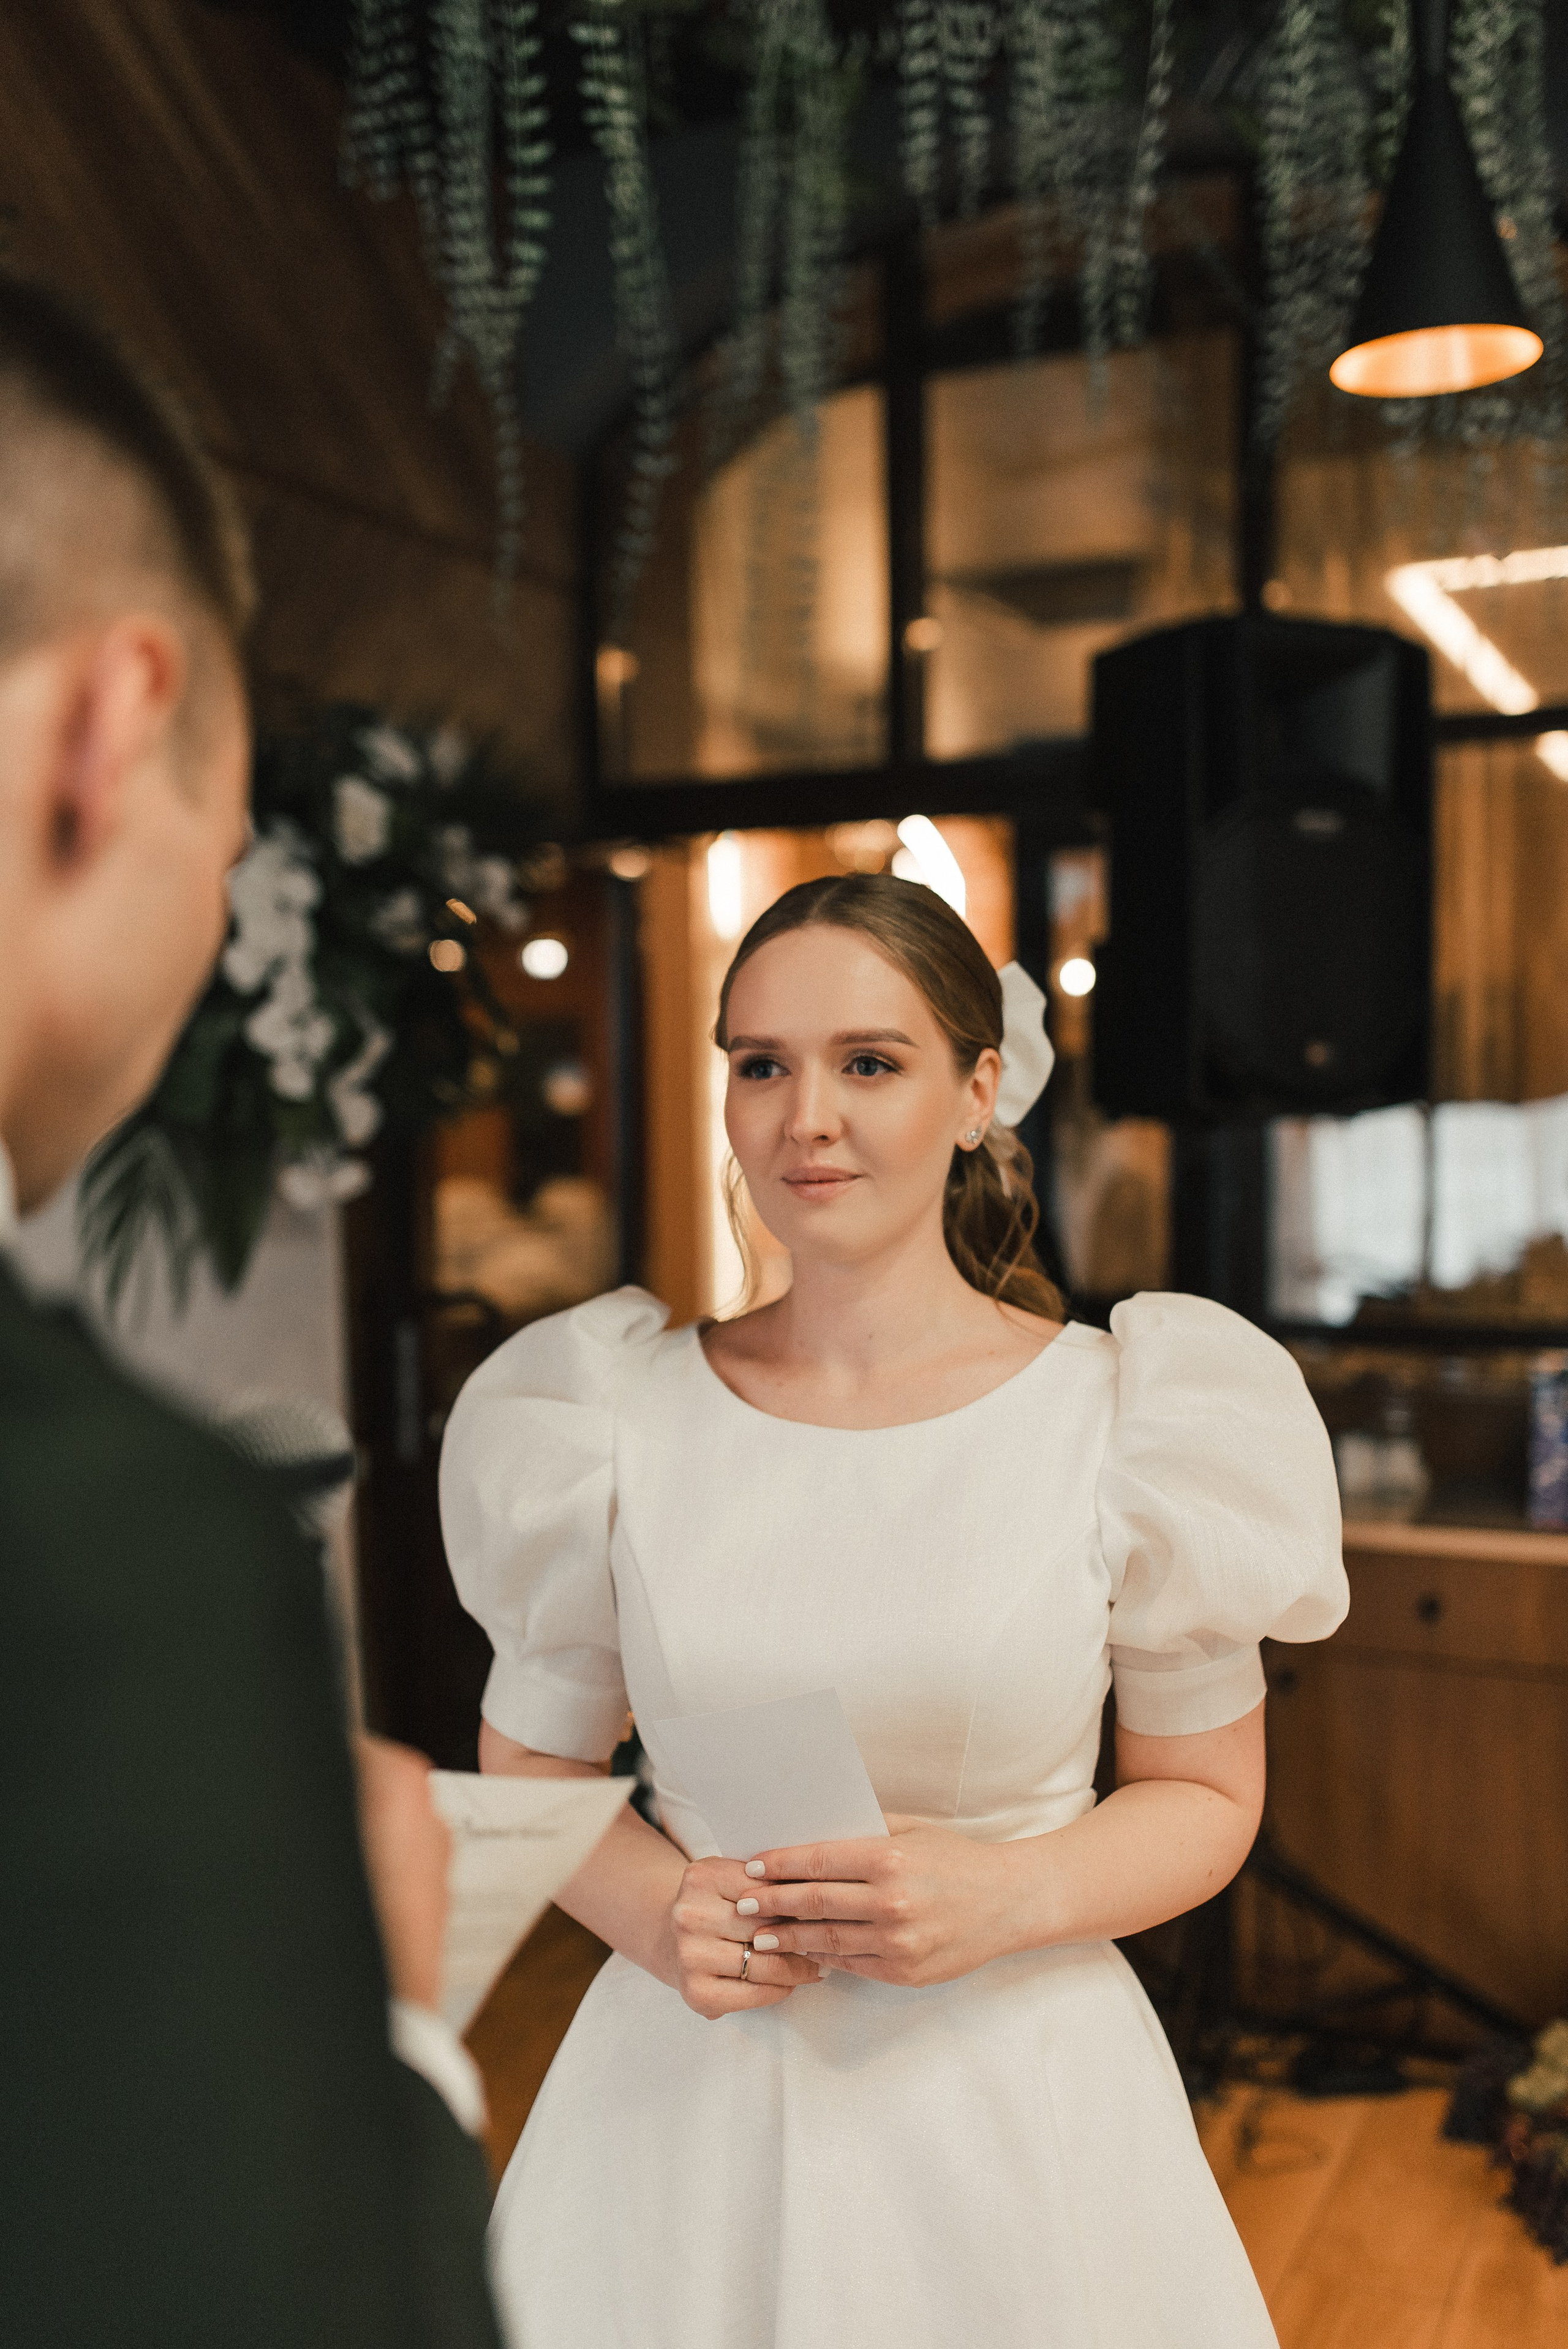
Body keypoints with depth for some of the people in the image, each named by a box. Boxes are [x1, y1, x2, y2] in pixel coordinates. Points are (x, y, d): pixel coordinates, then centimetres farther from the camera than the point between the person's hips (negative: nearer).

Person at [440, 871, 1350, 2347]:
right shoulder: (619, 1420, -5)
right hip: (689, 2104, 1)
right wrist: (656, 1912, -12)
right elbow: (529, 1755, 6)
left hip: (1018, 2102, -1)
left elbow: (1206, 1795, 1)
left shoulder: (1118, 1419, -9)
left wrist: (1011, 1897, -17)